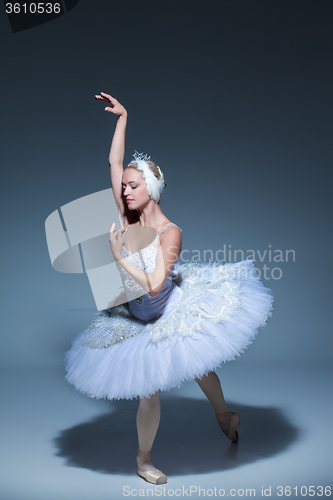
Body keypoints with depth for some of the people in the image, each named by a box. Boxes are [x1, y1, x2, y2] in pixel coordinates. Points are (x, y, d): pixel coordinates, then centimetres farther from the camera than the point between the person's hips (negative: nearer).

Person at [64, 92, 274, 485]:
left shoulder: (169, 232, -22)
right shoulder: (127, 219, -10)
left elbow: (154, 285, -29)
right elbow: (114, 161, -10)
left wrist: (118, 256, -24)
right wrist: (122, 116, -7)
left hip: (176, 312, -2)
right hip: (141, 323, 2)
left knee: (200, 368, 20)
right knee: (150, 392, 7)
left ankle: (223, 416, 50)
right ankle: (142, 460, 28)